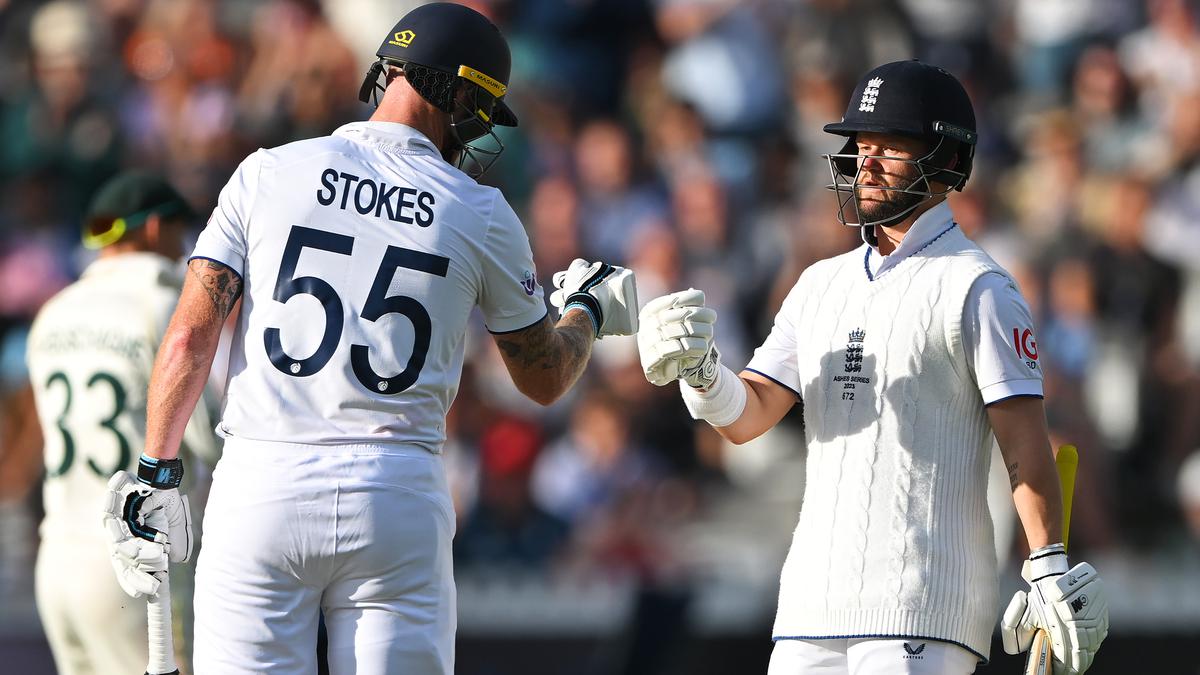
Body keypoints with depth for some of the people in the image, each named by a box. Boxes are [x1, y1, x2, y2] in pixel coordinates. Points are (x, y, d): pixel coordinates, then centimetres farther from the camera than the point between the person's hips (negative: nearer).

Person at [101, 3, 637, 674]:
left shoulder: (269, 172, 5)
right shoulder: (480, 214, 5)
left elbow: (191, 337, -1)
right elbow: (545, 379, 17)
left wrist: (157, 471, 6)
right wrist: (589, 309, 37)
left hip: (261, 491, 0)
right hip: (399, 504, 0)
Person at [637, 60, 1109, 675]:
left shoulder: (978, 289, -2)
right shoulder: (823, 284, 19)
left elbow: (1024, 439, -8)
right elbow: (747, 416, 14)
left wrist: (1049, 570, -17)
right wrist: (699, 370, -8)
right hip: (814, 598, 7)